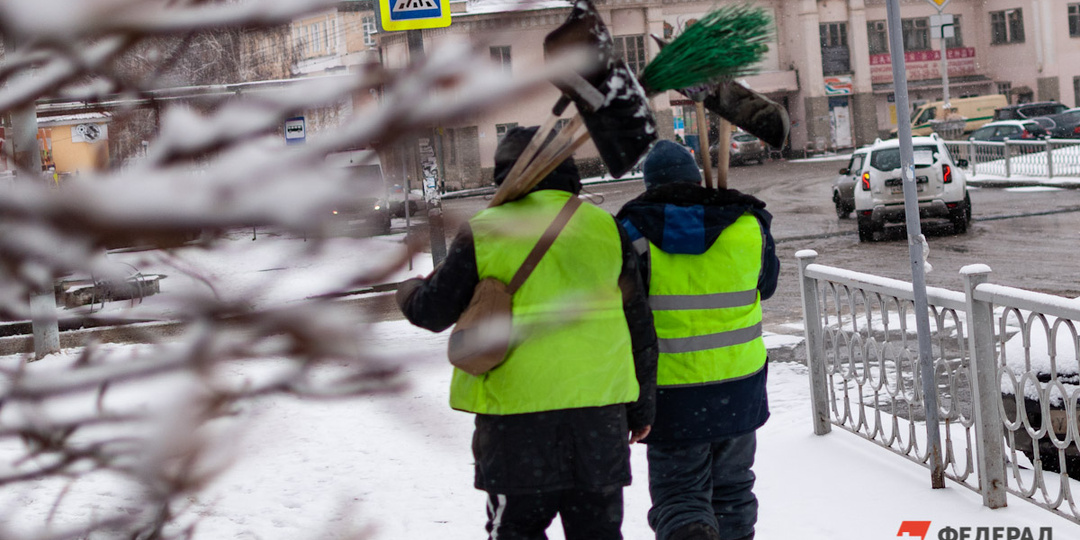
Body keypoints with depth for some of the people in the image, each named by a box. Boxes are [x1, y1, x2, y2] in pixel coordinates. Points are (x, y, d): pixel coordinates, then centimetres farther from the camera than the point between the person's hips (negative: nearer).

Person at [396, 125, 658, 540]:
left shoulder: (483, 233, -5)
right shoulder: (606, 228, 5)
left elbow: (434, 312, 1)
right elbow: (639, 327, 8)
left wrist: (408, 292, 25)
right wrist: (642, 406, 18)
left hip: (515, 412, -3)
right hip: (600, 410, 3)